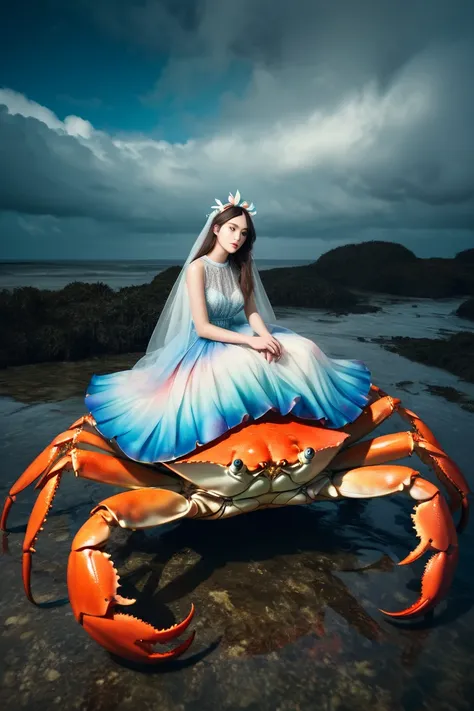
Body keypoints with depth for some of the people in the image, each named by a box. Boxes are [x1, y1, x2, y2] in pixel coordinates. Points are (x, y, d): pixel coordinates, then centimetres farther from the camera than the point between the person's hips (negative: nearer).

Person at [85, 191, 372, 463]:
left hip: (237, 338, 7)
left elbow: (252, 311, 3)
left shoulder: (241, 267, 6)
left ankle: (292, 412, -5)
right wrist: (251, 341, -29)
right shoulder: (197, 268, -14)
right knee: (242, 365, -41)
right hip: (205, 345, -6)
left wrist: (267, 336, -21)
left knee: (302, 351, -13)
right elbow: (202, 327, -20)